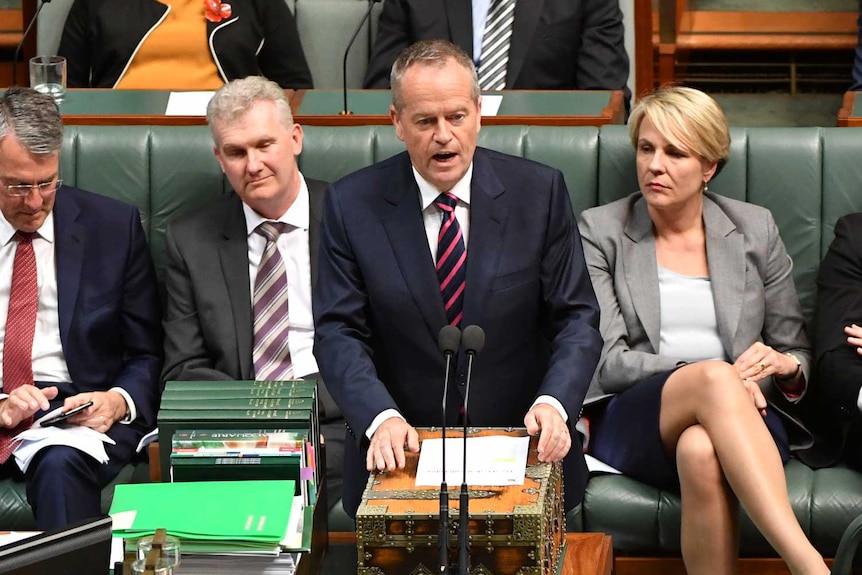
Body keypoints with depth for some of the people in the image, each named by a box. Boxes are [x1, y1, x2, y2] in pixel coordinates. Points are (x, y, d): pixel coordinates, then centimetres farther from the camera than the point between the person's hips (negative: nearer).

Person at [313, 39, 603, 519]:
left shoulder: (540, 192, 1)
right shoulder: (353, 205, 1)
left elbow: (577, 318, 1)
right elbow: (339, 331, -3)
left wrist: (554, 403, -18)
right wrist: (381, 417, -21)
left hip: (523, 448, 0)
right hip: (402, 450, 0)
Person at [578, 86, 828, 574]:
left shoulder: (755, 229, 15)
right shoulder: (599, 232, 9)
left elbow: (797, 356, 19)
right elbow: (607, 362, -1)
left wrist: (786, 366, -8)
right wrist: (711, 375, -15)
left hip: (742, 419, 1)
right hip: (628, 421, -1)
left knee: (701, 449, -40)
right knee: (715, 378, -38)